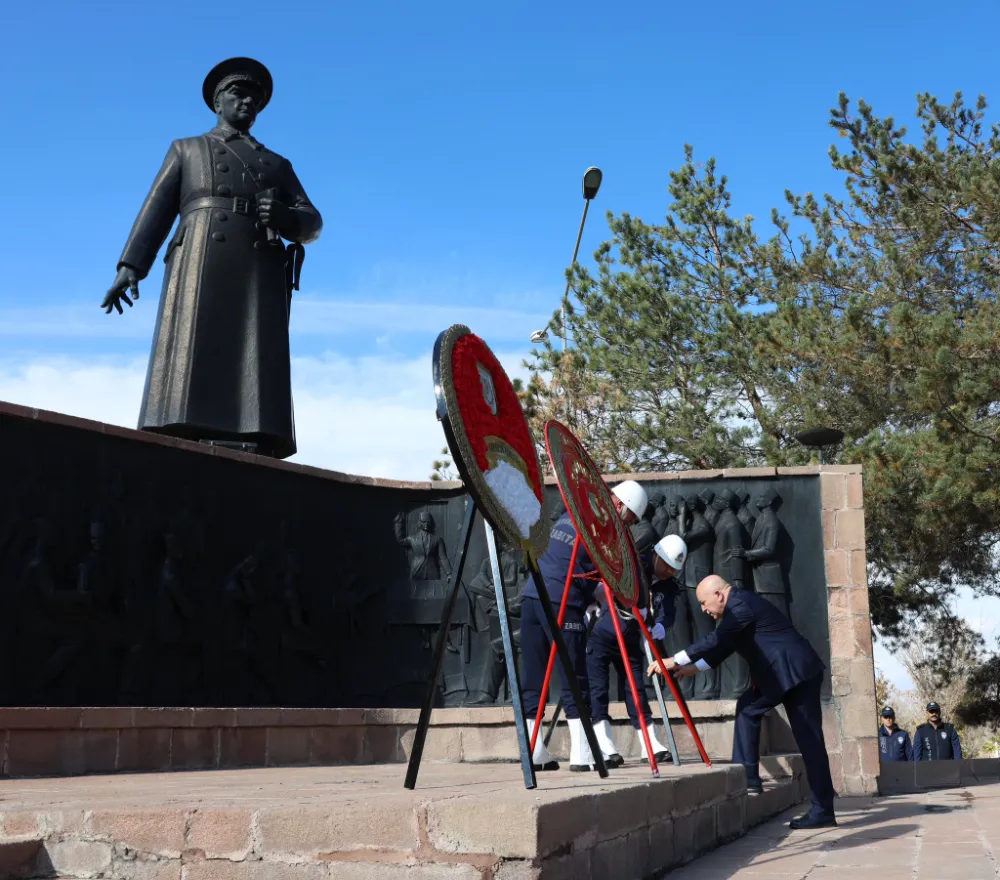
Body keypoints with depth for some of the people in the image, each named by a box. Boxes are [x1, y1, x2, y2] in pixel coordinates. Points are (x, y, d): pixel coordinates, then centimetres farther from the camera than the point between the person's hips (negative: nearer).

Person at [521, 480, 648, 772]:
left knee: (532, 681, 7)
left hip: (531, 597, 7)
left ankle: (534, 753, 9)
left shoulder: (569, 516, 21)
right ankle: (581, 755, -3)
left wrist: (590, 597, 26)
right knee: (575, 682, -2)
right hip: (561, 604, -7)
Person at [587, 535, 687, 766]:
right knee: (597, 690, -10)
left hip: (629, 641, 5)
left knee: (636, 688, 3)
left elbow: (667, 611, -16)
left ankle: (651, 745, 9)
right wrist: (637, 607, -41)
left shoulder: (668, 585, -1)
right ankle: (605, 749, -12)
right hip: (601, 636, -4)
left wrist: (661, 625, -39)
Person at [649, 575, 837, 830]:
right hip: (778, 674, 9)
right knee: (748, 708, 6)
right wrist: (694, 667, 15)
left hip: (797, 672, -9)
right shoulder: (737, 605, 14)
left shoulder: (742, 605, -17)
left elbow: (716, 640, -23)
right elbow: (724, 644, 21)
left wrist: (674, 660, -21)